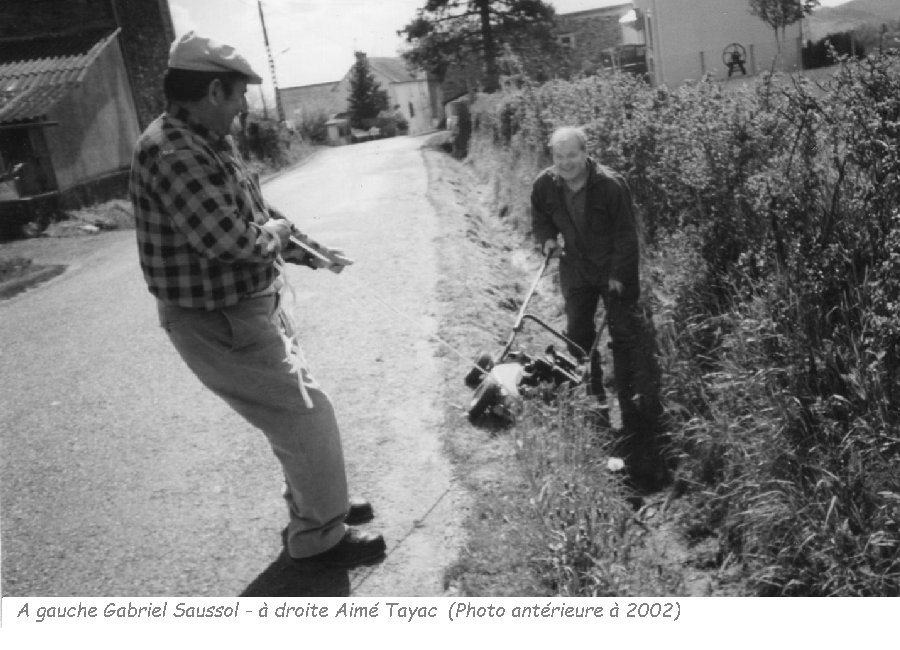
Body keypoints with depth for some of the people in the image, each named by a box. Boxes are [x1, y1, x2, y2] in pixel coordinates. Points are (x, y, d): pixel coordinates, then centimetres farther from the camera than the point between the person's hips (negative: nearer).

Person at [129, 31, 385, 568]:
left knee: (297, 407, 22)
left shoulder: (212, 142, 8)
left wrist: (314, 254, 19)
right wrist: (275, 232, -12)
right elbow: (231, 238, -32)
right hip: (220, 326, -10)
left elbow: (260, 215, 20)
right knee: (308, 418, -1)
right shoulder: (172, 151, -24)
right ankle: (319, 538, 18)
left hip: (255, 309, 10)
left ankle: (318, 506, 42)